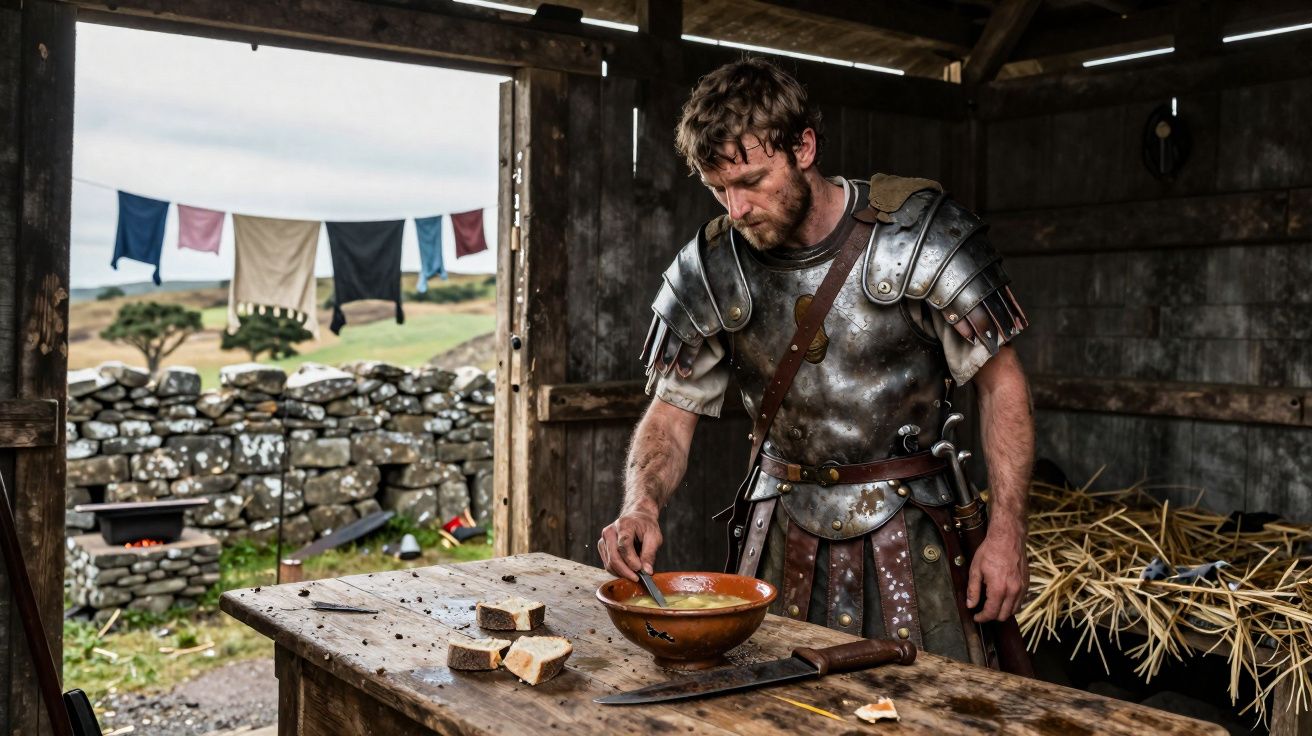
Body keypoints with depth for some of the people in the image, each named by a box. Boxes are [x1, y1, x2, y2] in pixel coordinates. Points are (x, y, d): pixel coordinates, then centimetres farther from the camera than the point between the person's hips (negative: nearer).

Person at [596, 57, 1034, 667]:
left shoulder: (919, 231, -11)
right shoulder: (710, 269, -4)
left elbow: (1001, 382, -6)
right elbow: (670, 415, 1)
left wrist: (1006, 531, -12)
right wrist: (642, 506, -20)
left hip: (905, 534, -2)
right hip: (781, 531, 3)